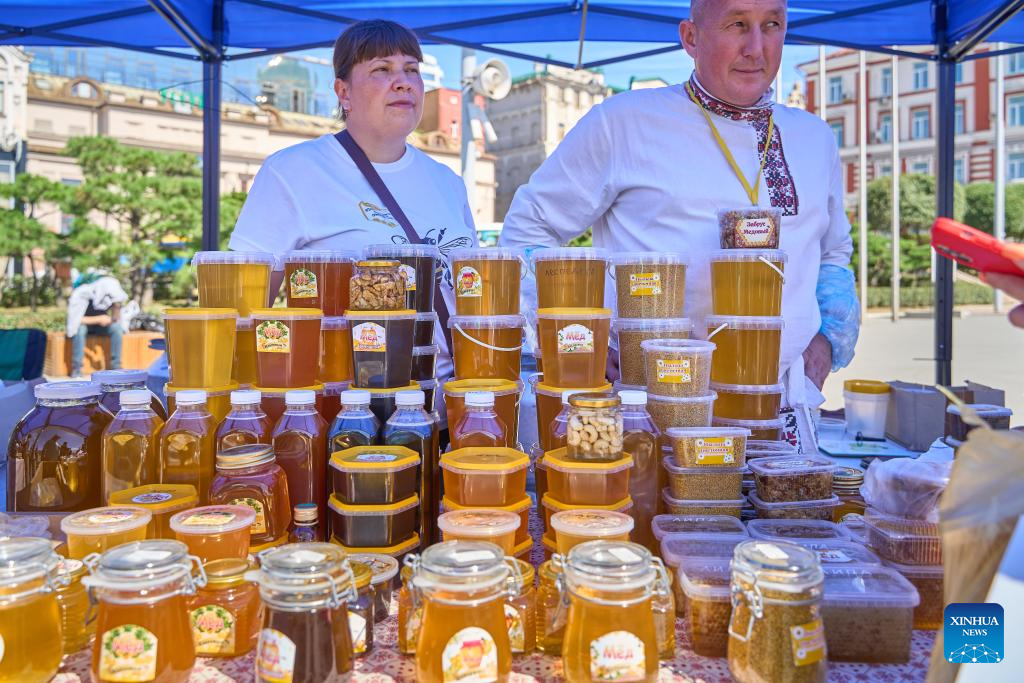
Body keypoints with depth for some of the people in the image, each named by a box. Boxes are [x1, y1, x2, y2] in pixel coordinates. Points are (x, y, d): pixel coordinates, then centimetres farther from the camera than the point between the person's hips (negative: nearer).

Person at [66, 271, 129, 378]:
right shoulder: (80, 294, -29)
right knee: (79, 329, -36)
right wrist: (99, 319, -39)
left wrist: (117, 305, -34)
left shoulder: (111, 293, -18)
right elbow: (76, 319, -30)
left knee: (117, 328, -25)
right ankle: (76, 369, -28)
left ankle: (116, 367, -19)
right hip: (82, 323, -3)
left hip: (99, 323, 3)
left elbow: (115, 319, -14)